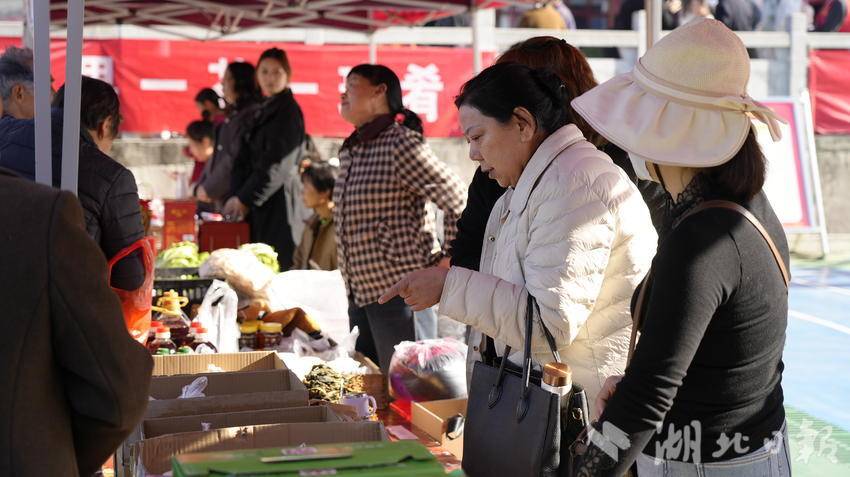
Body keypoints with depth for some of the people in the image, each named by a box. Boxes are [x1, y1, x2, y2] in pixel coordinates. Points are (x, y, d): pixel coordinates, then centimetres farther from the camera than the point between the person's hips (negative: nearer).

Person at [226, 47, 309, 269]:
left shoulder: (289, 111, -6)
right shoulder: (262, 112, 18)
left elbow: (278, 164, -12)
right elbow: (245, 160, 15)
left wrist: (244, 198, -10)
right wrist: (237, 197, 1)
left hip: (279, 203, -8)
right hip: (258, 203, 8)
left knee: (279, 267, -10)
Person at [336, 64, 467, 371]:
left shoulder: (402, 144, -14)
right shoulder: (349, 150, 13)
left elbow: (456, 199, -17)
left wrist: (446, 260, -12)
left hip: (398, 290, -9)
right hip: (360, 290, 9)